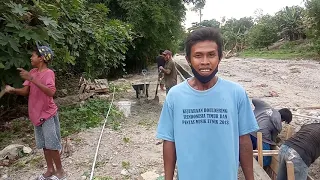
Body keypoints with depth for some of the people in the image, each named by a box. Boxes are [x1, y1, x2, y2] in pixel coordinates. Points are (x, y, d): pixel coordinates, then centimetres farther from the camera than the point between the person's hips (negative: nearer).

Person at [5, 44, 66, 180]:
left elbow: (51, 92, -32)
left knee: (52, 144, 0)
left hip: (48, 114, -7)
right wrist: (12, 90, -17)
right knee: (44, 144, 15)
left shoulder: (49, 73, -16)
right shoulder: (33, 72, 7)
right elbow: (25, 91, 3)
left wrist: (32, 79, -36)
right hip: (36, 114, 7)